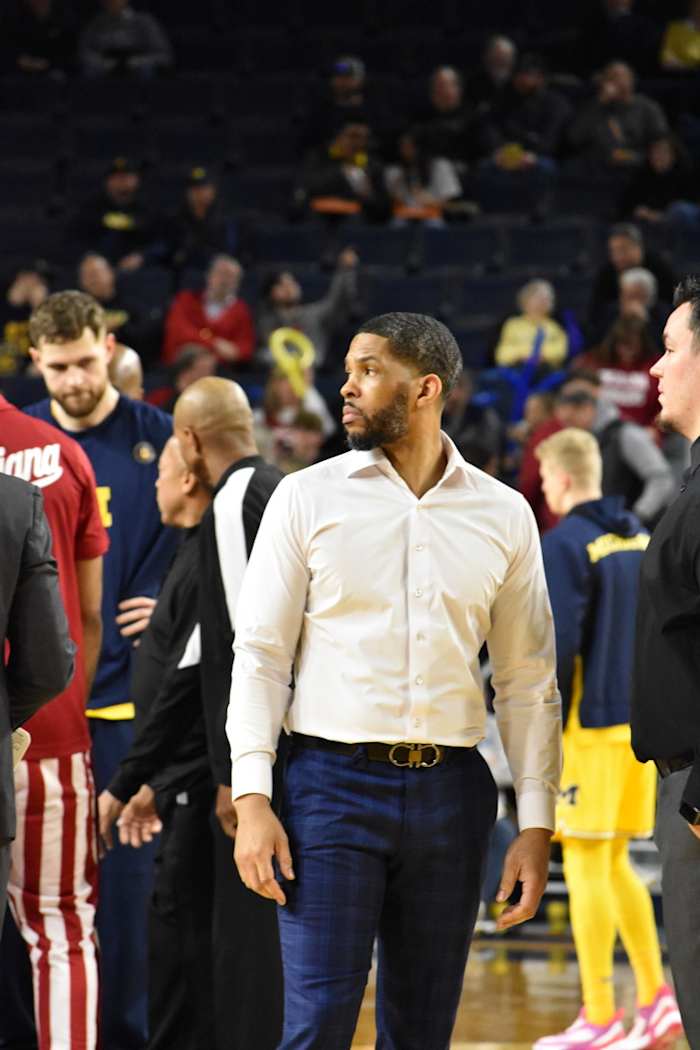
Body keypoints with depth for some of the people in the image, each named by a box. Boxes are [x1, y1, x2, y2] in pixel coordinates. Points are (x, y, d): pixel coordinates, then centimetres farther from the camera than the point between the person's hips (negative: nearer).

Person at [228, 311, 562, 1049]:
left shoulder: (502, 515, 7)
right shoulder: (308, 497, 2)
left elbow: (528, 681, 10)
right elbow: (260, 653, 1)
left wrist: (536, 824, 3)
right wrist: (251, 801, -9)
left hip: (450, 793, 2)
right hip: (332, 785, -2)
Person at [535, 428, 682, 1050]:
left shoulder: (565, 544, -11)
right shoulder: (641, 537, 12)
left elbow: (558, 644, -17)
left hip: (589, 724, -8)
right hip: (641, 720, 8)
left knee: (586, 865, -3)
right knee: (615, 865, 16)